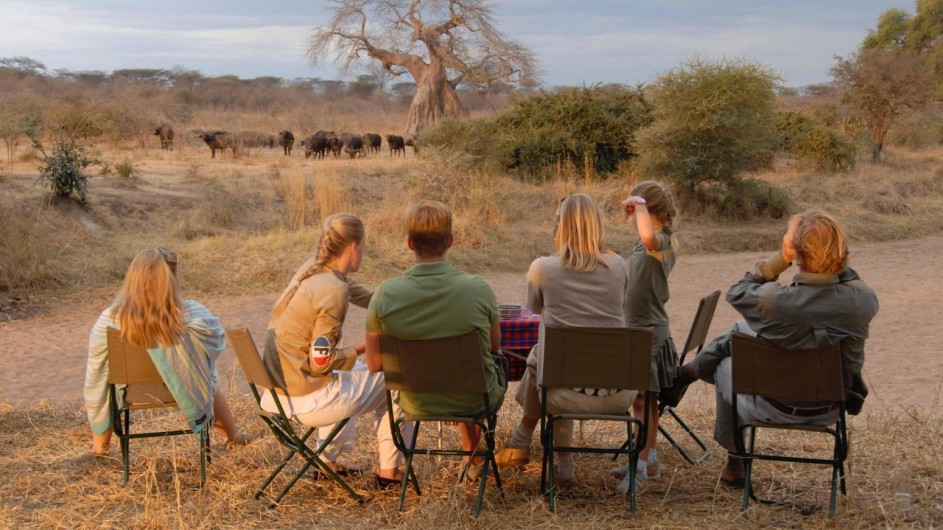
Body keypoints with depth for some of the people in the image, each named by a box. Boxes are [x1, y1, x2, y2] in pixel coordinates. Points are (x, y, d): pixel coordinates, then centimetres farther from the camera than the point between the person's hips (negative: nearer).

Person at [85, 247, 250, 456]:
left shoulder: (109, 320, -23)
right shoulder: (192, 316, -28)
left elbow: (96, 378, -11)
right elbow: (218, 339, -6)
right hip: (185, 394, -1)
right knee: (211, 383, 34)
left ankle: (101, 445, 49)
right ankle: (233, 436, 52)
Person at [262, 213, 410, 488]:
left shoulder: (312, 269, 4)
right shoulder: (333, 291, -22)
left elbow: (368, 298, 17)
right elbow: (320, 363, -20)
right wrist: (365, 346, -8)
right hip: (304, 401, -9)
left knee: (354, 370, 36)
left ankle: (328, 461, 38)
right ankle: (389, 470, 22)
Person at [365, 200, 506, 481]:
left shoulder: (385, 294, -20)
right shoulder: (478, 289, -23)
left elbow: (374, 364, -10)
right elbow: (494, 345, -5)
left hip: (416, 404, 2)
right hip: (474, 402, -2)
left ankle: (472, 457, 59)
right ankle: (474, 458, 51)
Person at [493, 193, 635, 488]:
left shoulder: (541, 268, -3)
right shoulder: (618, 266, 4)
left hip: (569, 396, -3)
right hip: (619, 396, 3)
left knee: (537, 355, 27)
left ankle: (521, 443, 43)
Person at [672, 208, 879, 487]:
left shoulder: (773, 300, -34)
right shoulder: (863, 300, -23)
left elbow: (736, 293, -9)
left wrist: (781, 259, -13)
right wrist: (838, 262, -4)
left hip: (776, 409, -4)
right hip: (831, 409, 4)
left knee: (726, 366, 32)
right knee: (741, 329, 22)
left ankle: (735, 465, 47)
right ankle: (696, 369, 47)